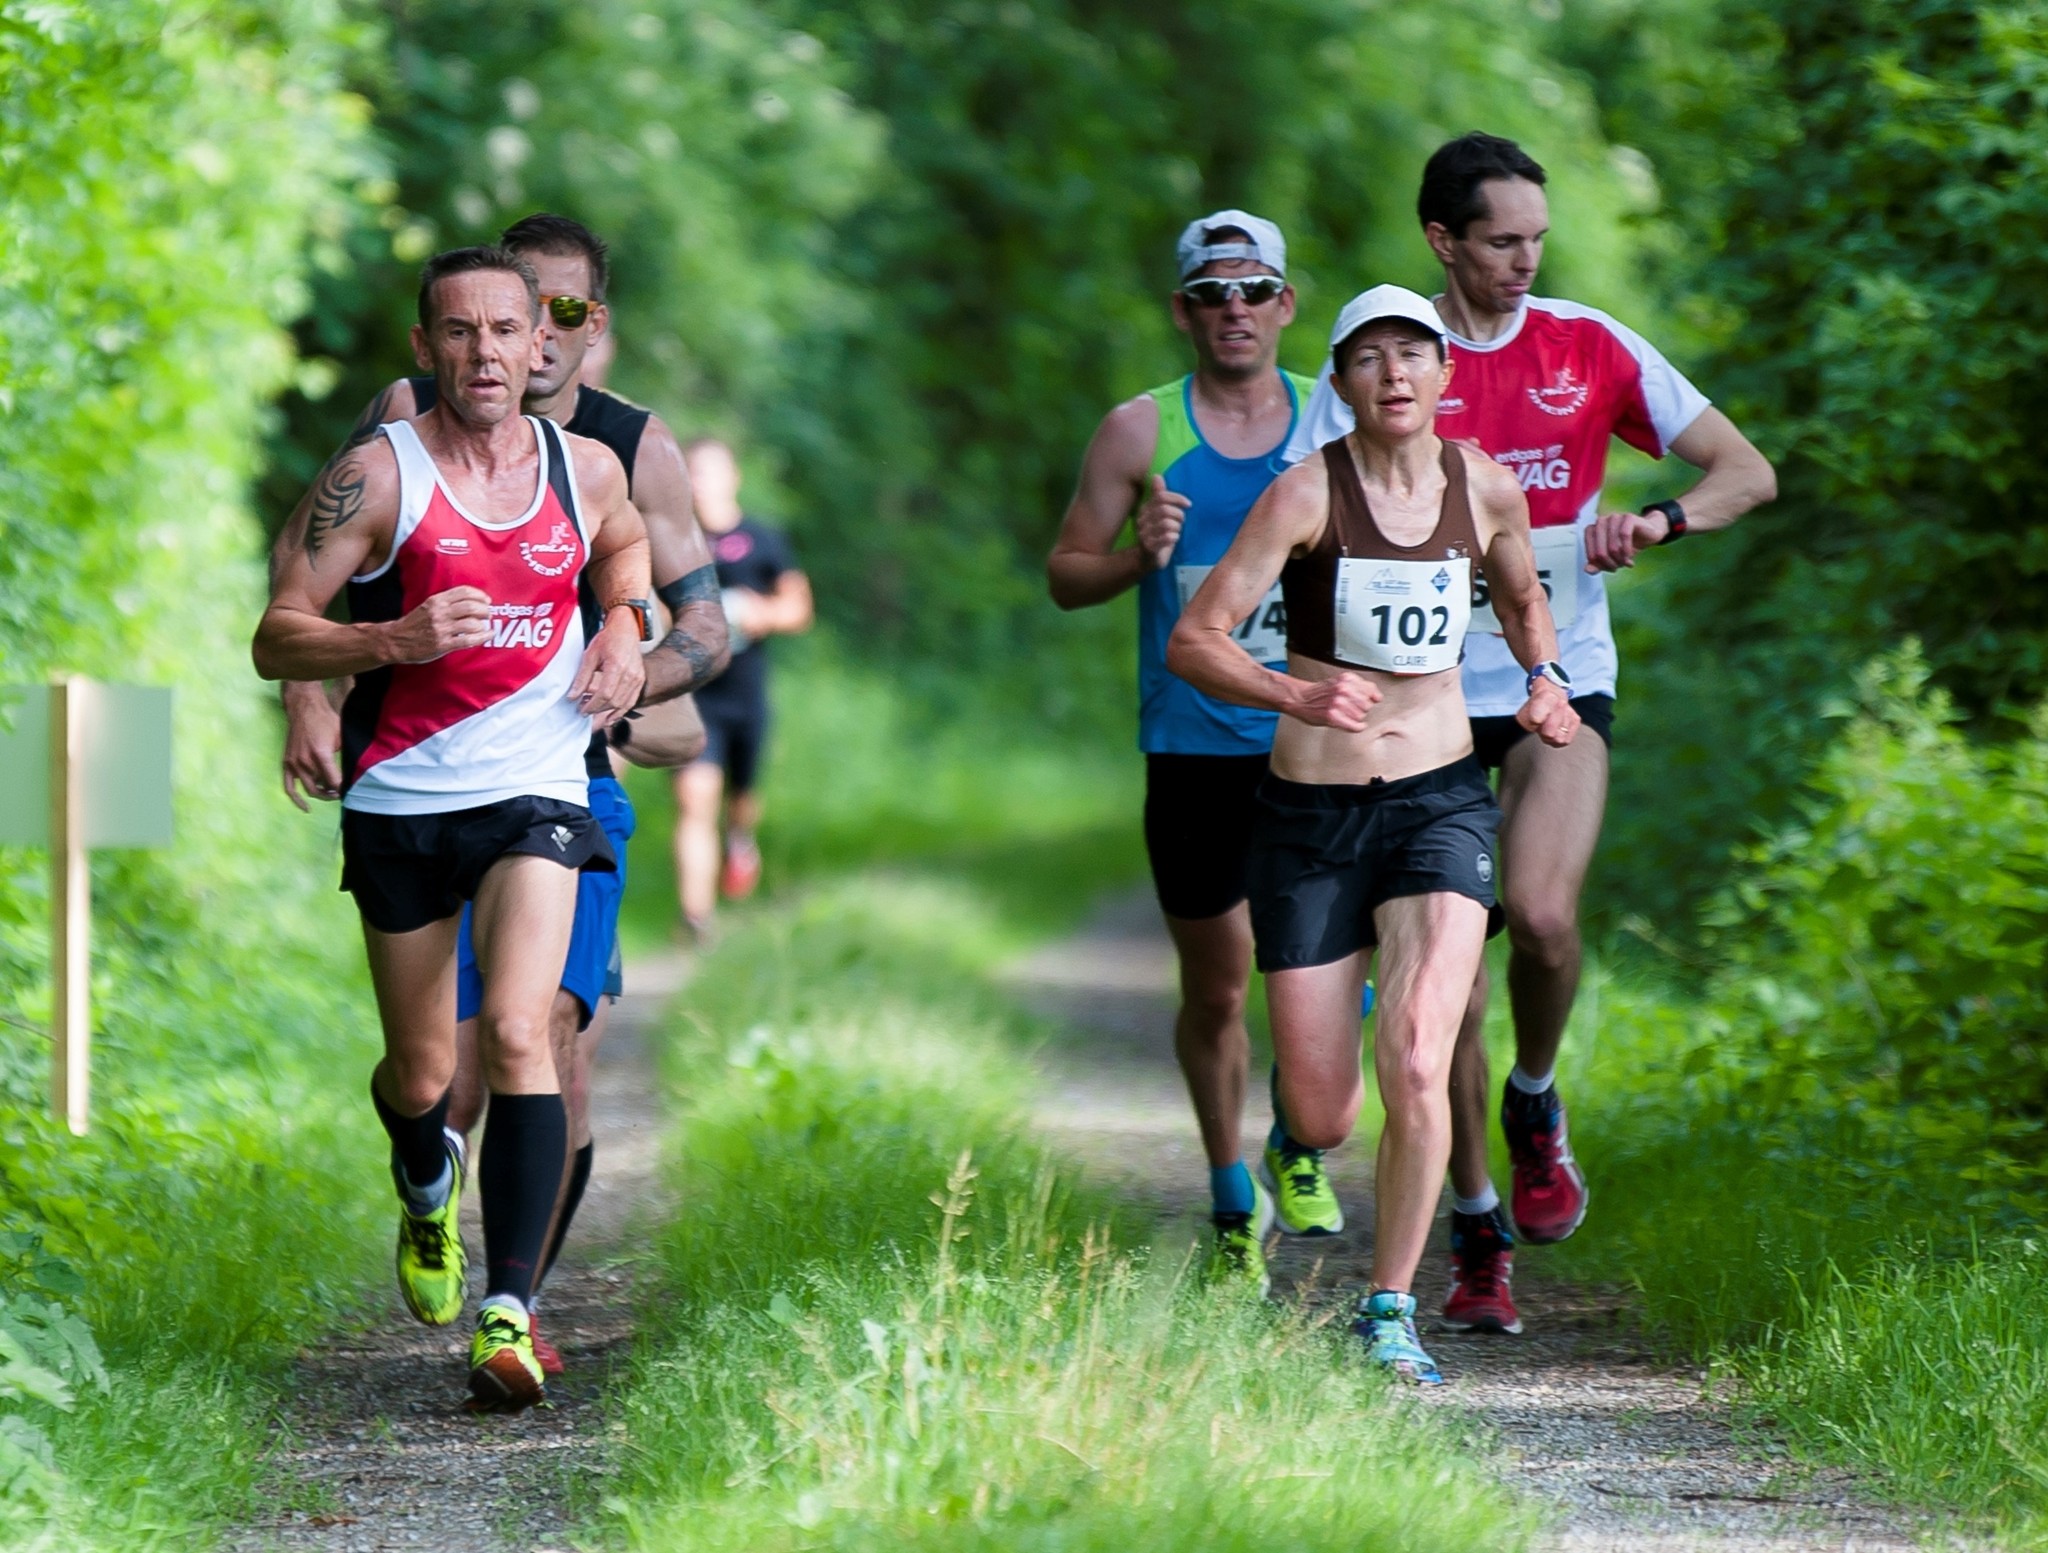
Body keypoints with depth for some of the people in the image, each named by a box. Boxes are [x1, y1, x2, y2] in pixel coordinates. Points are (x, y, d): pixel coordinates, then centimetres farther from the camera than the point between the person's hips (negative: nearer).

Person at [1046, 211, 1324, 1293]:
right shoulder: (1141, 431, 1)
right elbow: (1065, 573, 4)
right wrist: (1141, 560, -15)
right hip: (1192, 747, -1)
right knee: (1215, 989, 6)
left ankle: (1300, 1145, 17)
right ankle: (1232, 1199, 25)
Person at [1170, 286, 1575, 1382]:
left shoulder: (1486, 489, 2)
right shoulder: (1309, 492, -10)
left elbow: (1522, 598, 24)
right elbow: (1194, 641, -15)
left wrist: (1543, 682, 4)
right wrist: (1296, 696, -32)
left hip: (1440, 799, 1)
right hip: (1311, 813, -1)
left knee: (1416, 1067, -20)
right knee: (1322, 1126, 2)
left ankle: (1390, 1312, -4)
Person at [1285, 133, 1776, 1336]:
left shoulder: (1591, 349, 3)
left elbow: (1749, 473, 4)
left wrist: (1660, 520, -15)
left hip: (1561, 683, 0)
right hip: (1429, 696, 0)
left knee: (1542, 913, -23)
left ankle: (1537, 1110, 7)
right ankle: (1478, 1235, 10)